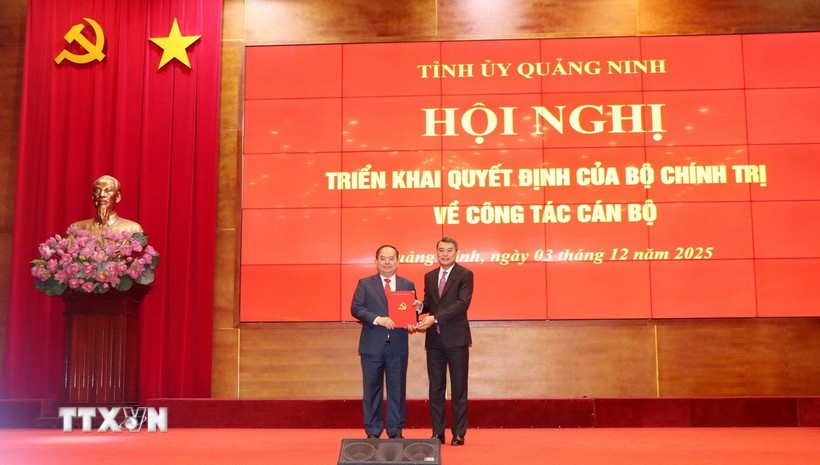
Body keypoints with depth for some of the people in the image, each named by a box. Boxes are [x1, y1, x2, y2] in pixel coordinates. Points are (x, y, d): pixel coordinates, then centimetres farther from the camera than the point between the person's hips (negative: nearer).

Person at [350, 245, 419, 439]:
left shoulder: (408, 285, 11)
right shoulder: (365, 284, 5)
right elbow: (356, 308, -5)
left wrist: (417, 307, -11)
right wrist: (377, 319, -17)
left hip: (398, 345, 2)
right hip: (372, 345, -1)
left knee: (397, 388, 6)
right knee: (372, 388, 4)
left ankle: (395, 430, 14)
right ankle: (372, 431, 13)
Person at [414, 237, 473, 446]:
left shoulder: (465, 275, -4)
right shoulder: (429, 276, 13)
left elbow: (462, 303, -16)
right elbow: (428, 302, 16)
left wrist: (435, 318, -23)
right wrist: (419, 307, -9)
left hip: (456, 338, -5)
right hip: (434, 339, 5)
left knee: (459, 387, 2)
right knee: (435, 387, 7)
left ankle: (459, 433, 9)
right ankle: (437, 432, 14)